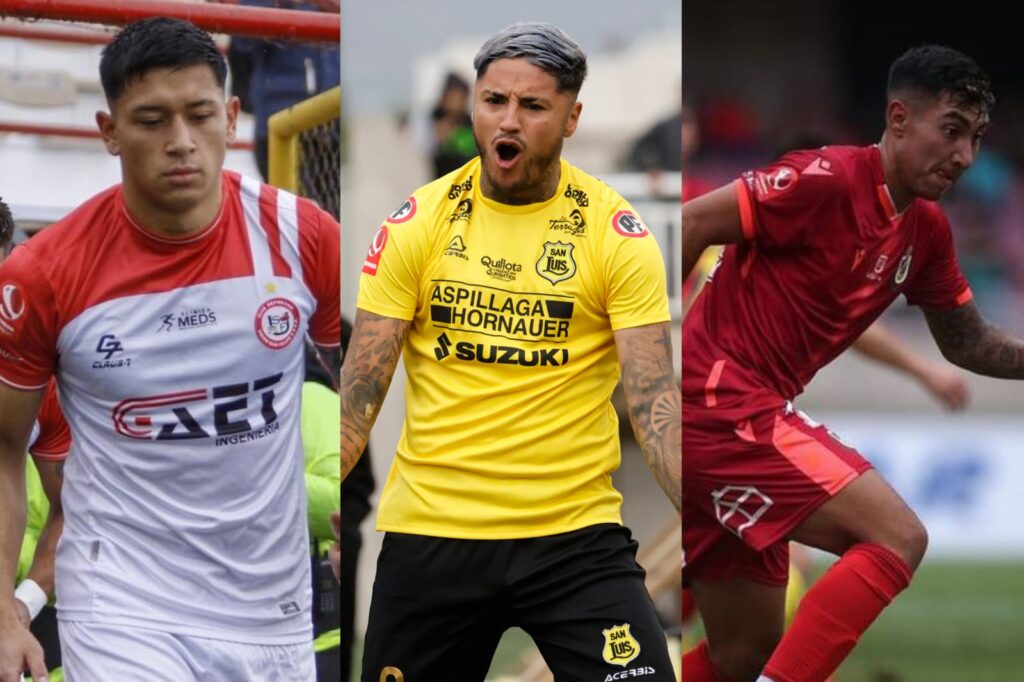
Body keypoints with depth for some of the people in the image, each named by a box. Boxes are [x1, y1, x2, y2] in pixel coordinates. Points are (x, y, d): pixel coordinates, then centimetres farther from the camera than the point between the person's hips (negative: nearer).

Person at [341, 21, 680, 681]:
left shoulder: (617, 233, -2)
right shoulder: (416, 224, 2)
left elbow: (655, 398, -7)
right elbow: (361, 389, 2)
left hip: (576, 533, -2)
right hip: (428, 533, 2)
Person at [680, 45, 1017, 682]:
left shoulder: (927, 230, 12)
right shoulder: (828, 180, -15)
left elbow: (967, 342, 22)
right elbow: (688, 225, -16)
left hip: (749, 413, 10)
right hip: (720, 398, -9)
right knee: (896, 536, -17)